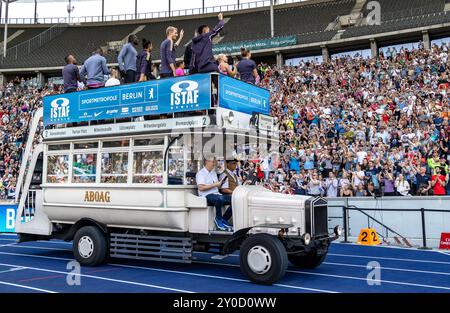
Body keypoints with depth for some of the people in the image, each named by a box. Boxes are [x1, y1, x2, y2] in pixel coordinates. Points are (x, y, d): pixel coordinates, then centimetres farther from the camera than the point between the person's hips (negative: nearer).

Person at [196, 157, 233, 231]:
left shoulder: (214, 172, 25)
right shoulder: (201, 173, 0)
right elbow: (201, 187, -14)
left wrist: (220, 183, 4)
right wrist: (214, 184, -13)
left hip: (216, 194, 8)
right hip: (207, 196, -8)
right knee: (219, 198, -40)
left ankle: (224, 220, -4)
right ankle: (218, 219, -19)